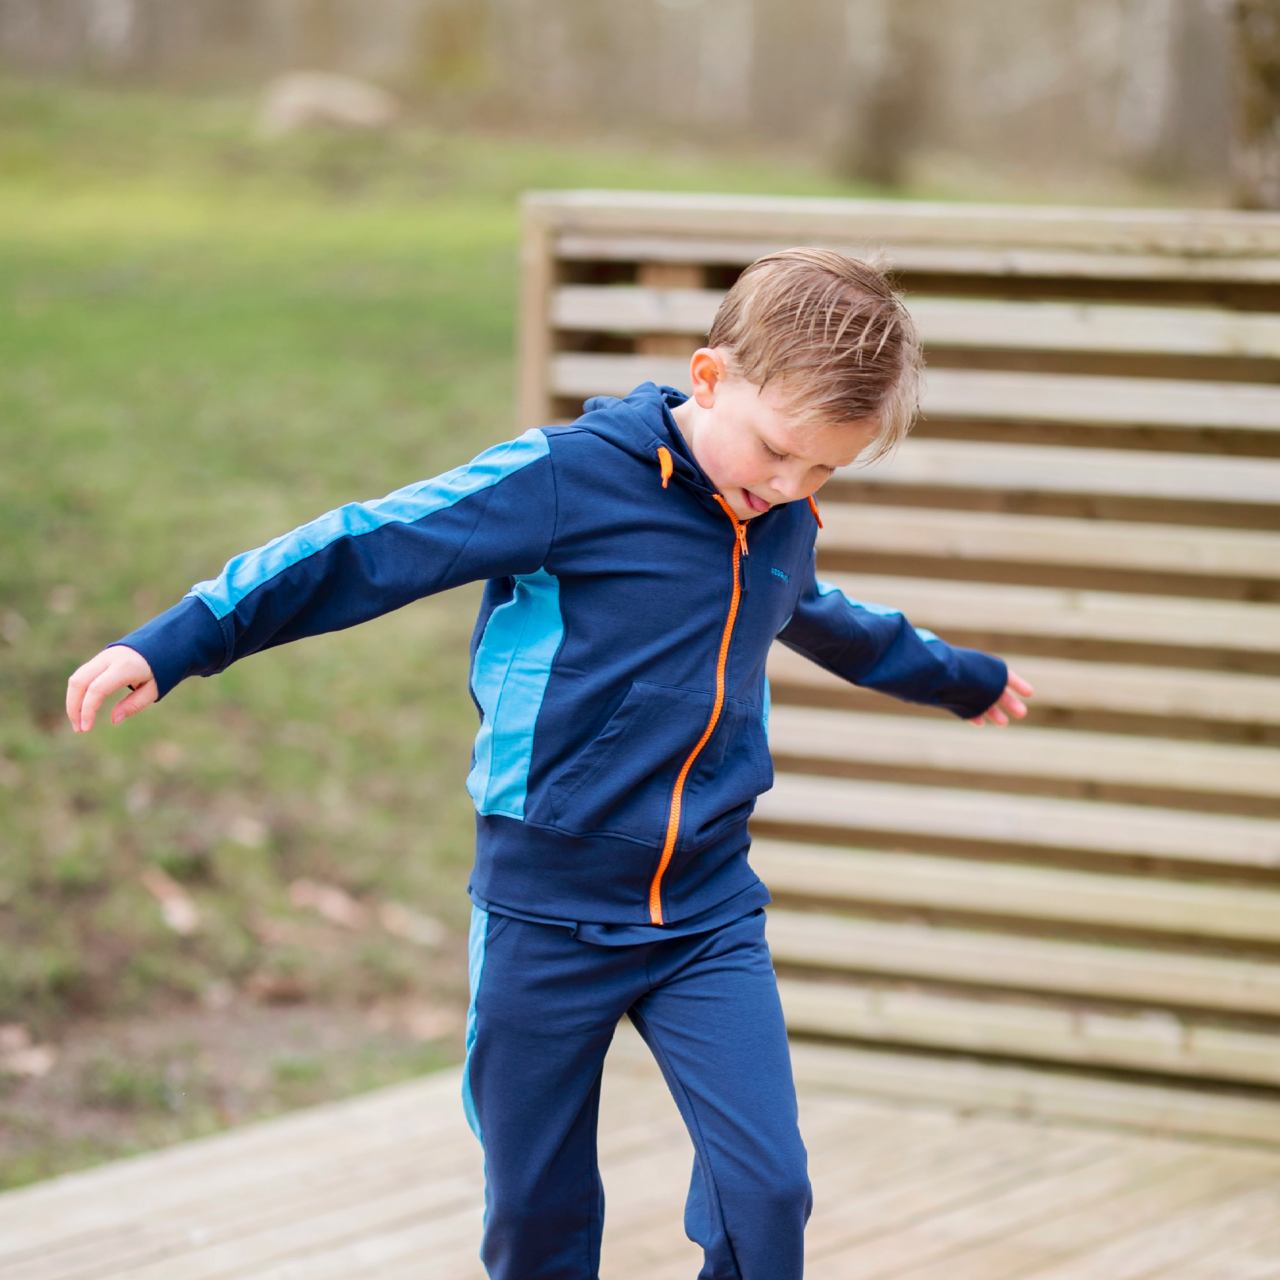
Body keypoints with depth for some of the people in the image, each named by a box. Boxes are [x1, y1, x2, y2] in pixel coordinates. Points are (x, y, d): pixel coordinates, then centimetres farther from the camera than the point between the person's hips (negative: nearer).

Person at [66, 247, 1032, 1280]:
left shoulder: (783, 529, 8)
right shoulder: (571, 478, -13)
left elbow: (824, 619, 32)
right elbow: (370, 548, -14)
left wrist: (962, 677, 51)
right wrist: (174, 645, -18)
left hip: (708, 913, 4)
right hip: (547, 913, -4)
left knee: (768, 1187, -9)